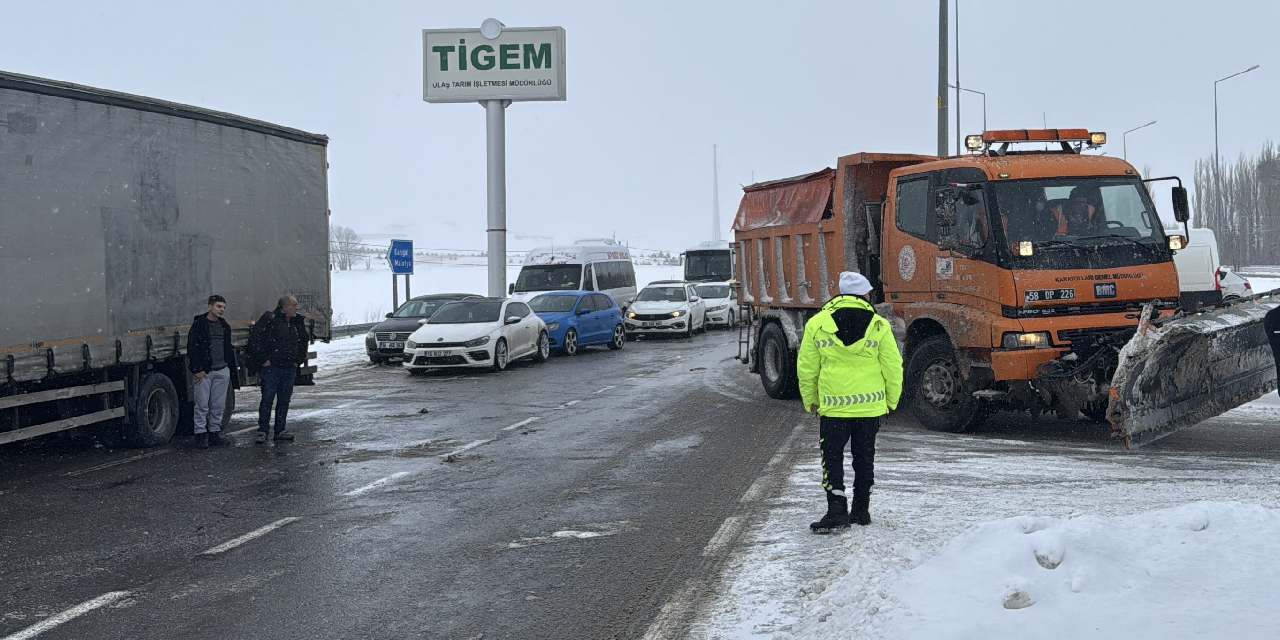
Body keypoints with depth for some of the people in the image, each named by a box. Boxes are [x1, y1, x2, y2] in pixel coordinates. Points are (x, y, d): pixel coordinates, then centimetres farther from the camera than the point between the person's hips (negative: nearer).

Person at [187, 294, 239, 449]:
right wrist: (197, 369, -14)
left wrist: (233, 371, 18)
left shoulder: (224, 326, 16)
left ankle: (215, 433, 14)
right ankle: (201, 435, 1)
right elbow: (192, 348, -8)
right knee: (202, 405, -4)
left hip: (222, 371, 5)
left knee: (218, 405, 7)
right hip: (204, 372, -5)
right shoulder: (199, 324, -4)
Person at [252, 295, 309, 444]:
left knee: (284, 400, 9)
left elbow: (304, 341, 25)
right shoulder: (270, 319, -11)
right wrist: (263, 360, -13)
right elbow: (257, 340, -14)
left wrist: (299, 360, 17)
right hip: (271, 367, -6)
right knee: (267, 399, -4)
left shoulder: (298, 322, 10)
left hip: (290, 369, 6)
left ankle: (280, 430, 16)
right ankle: (263, 431, 1)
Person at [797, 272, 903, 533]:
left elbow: (807, 369, 2)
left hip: (833, 406, -1)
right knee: (864, 457, 15)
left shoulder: (817, 324, -3)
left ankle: (837, 511, -3)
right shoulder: (879, 326, -3)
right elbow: (893, 368, -1)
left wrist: (810, 401, 14)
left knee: (832, 457, 8)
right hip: (871, 406, 1)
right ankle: (861, 509, 22)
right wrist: (891, 401, 12)